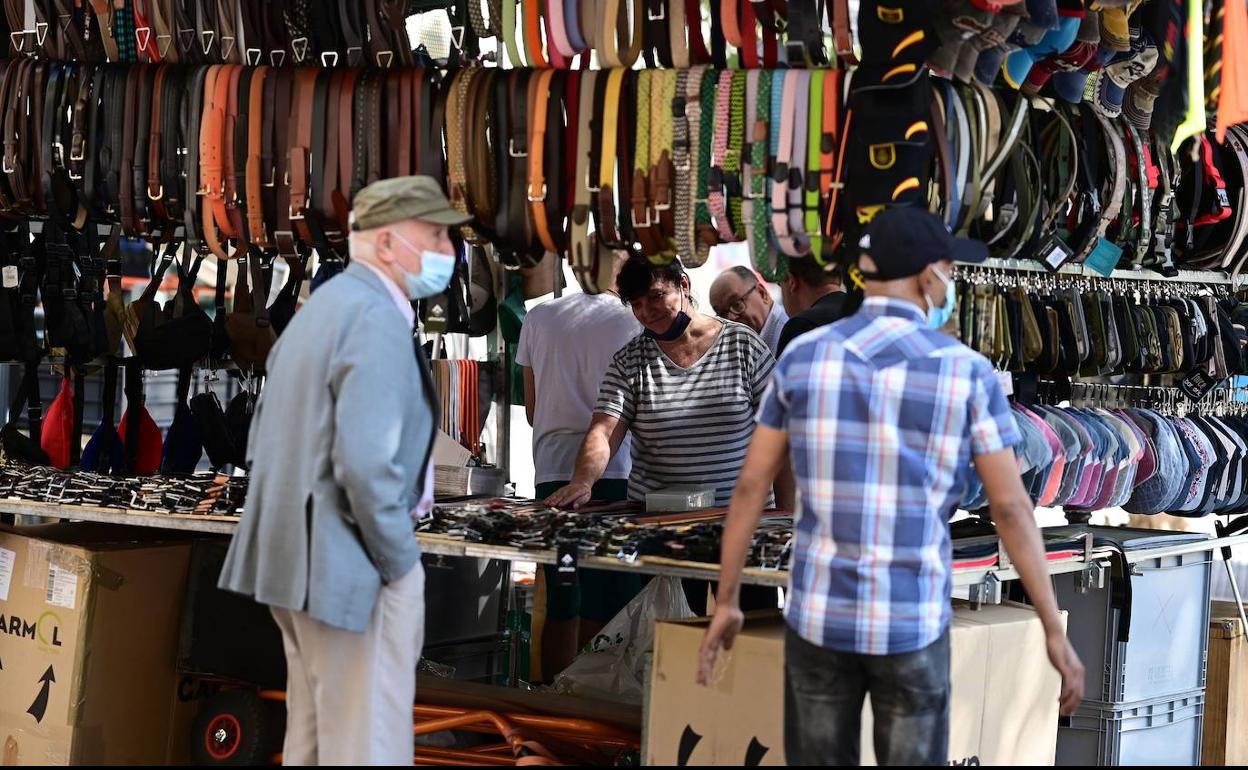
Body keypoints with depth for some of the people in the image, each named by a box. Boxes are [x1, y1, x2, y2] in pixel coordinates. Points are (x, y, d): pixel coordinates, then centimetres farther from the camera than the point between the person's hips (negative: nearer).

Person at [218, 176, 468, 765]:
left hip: (298, 556, 10)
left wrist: (288, 533, 19)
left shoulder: (324, 305, 14)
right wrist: (401, 563, -15)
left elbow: (264, 440, 18)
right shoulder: (377, 318, -17)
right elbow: (367, 464, -26)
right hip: (350, 565, -10)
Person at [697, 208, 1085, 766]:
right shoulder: (967, 373, -10)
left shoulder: (804, 357, -3)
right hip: (909, 623, -2)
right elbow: (1011, 509, -10)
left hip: (820, 613, 2)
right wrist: (1055, 634, -4)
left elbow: (750, 486, 1)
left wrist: (725, 603, 10)